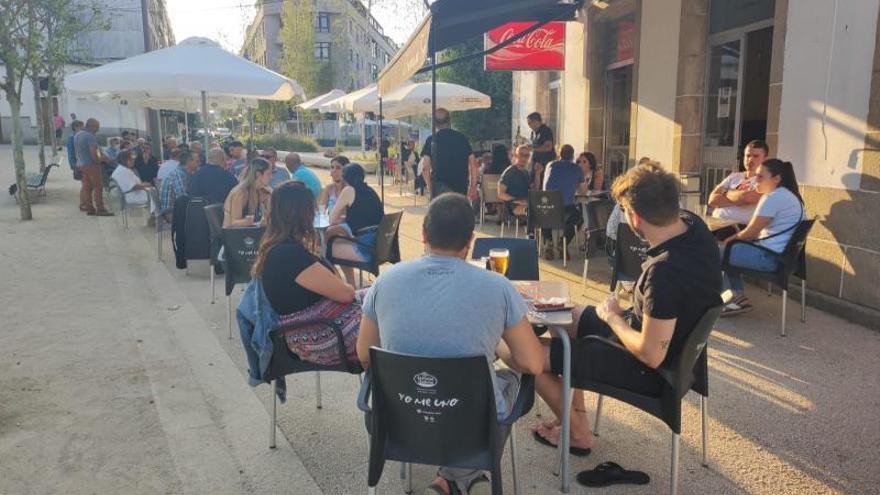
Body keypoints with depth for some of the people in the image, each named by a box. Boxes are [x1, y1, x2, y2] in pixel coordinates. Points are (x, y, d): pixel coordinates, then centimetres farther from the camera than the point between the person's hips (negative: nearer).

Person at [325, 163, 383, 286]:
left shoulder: (349, 190, -3)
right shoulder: (369, 190, 17)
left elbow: (332, 220, 3)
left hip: (367, 248, -8)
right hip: (380, 243, 8)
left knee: (327, 247, 9)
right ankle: (350, 285, 28)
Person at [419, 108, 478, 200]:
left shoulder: (431, 140, 0)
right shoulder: (462, 137, 9)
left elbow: (425, 167, -9)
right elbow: (473, 163, 5)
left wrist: (430, 187, 1)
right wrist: (473, 187, 8)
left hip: (440, 187, -3)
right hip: (461, 188, 3)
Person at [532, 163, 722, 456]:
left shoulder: (665, 272, -39)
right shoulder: (692, 223, -12)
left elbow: (651, 355, -31)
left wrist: (611, 316, -17)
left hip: (650, 369, -9)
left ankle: (577, 433, 18)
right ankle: (575, 412, 30)